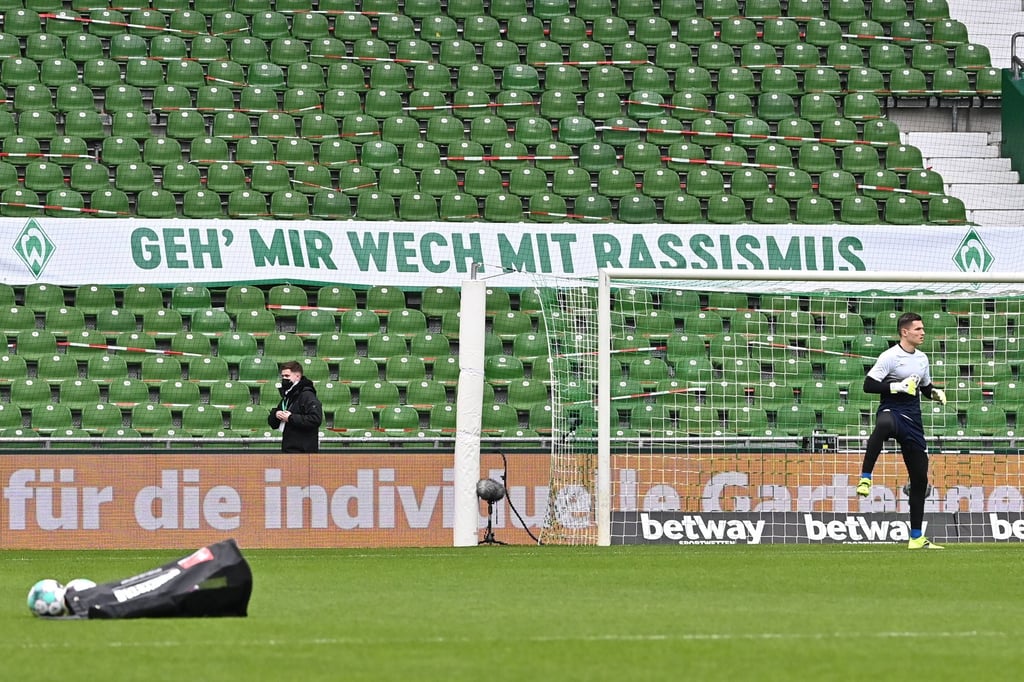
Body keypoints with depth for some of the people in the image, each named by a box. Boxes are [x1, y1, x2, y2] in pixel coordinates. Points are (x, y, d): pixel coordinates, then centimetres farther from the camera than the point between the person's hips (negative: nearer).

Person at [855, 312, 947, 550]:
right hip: (891, 410, -7)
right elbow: (868, 385, -13)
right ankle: (865, 478, -42)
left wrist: (935, 393, 7)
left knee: (920, 477, 7)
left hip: (912, 419, 7)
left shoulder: (922, 358, 15)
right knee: (884, 424, -47)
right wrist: (897, 387, -21)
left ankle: (917, 537, 17)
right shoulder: (890, 357, -8)